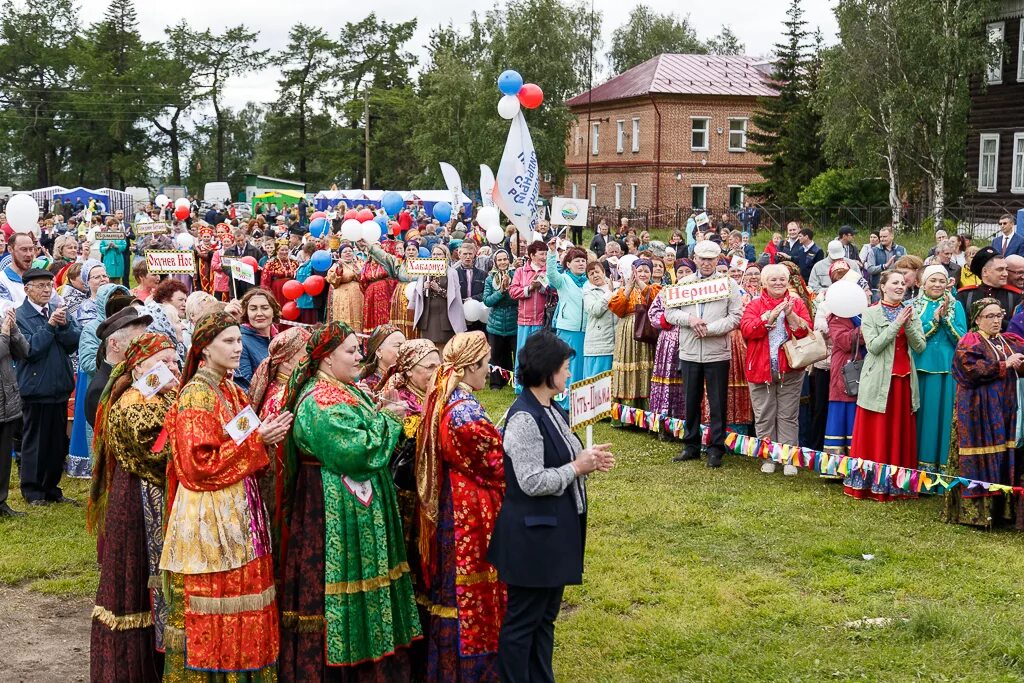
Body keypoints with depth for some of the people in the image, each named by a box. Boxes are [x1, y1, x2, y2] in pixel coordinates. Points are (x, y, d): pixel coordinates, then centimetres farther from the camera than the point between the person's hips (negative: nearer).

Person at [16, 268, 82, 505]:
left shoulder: (58, 311, 7)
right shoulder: (20, 316, -8)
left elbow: (75, 342, -1)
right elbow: (31, 349, -18)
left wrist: (64, 325, -17)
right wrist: (50, 325, -21)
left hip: (59, 387, 5)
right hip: (36, 388, -5)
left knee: (58, 441, 12)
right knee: (35, 441, 5)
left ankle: (51, 488, 24)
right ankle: (32, 491, 16)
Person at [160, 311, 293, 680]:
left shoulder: (234, 393, 13)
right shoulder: (195, 397, -12)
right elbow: (200, 464, -19)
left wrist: (268, 437, -2)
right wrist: (256, 441, -17)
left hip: (239, 513, 8)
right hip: (208, 516, -8)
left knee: (242, 599, 10)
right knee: (211, 608, -2)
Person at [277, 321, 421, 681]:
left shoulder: (351, 392, 13)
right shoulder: (319, 402, -17)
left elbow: (370, 438, 16)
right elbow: (354, 450, -25)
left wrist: (383, 418, -3)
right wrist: (385, 420, -11)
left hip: (363, 511, 10)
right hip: (335, 512, -10)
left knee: (364, 577, 13)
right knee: (340, 584, -3)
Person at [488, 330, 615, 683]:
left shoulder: (551, 410, 9)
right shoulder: (524, 419, -21)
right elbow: (532, 482, -24)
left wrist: (588, 460, 1)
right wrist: (578, 467, -16)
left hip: (555, 533, 10)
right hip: (532, 535, -10)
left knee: (546, 616, 19)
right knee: (521, 621, 3)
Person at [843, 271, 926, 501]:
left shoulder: (910, 313, 11)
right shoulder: (870, 313, -1)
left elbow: (920, 346, 3)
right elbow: (873, 346, -12)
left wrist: (908, 325, -11)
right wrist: (895, 324, -15)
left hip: (903, 380, 4)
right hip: (879, 381, -4)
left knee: (901, 433, 5)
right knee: (876, 433, -2)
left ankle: (897, 484, 12)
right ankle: (871, 484, 4)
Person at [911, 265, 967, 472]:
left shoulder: (955, 306, 6)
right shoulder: (914, 305, 6)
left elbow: (962, 339, -2)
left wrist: (945, 317, -14)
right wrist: (934, 319, -13)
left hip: (946, 369, 0)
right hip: (920, 367, 0)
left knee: (941, 412, 1)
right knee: (920, 412, 2)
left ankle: (937, 461, 8)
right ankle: (918, 459, 9)